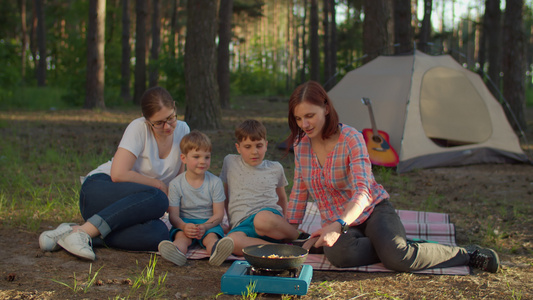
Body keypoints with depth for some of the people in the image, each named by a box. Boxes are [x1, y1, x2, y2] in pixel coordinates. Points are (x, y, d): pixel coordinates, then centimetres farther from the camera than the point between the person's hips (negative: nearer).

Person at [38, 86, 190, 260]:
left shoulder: (182, 130, 6)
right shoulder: (139, 128, -13)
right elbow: (119, 174, -22)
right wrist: (159, 185, -11)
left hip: (131, 207, 5)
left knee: (158, 234, -33)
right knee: (157, 199, -38)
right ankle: (83, 231, -35)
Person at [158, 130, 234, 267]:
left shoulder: (215, 182, -1)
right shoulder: (176, 184, -2)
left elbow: (218, 214, -4)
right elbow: (173, 214, -7)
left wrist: (205, 226, -26)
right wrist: (184, 226, -31)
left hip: (209, 224, 0)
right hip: (185, 223, 0)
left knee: (212, 236, -32)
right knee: (182, 235, -33)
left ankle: (216, 250, -67)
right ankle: (177, 251, -67)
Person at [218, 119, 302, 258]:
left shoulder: (275, 168, 15)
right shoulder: (230, 162, 15)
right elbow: (225, 196, 24)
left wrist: (281, 224, 30)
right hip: (242, 225, 0)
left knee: (263, 218, -42)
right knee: (232, 241, -40)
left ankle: (298, 236, -16)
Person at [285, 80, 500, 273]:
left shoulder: (351, 139, -19)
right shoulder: (301, 144, -2)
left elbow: (363, 192, -30)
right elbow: (299, 190, 11)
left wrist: (338, 225, -46)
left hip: (373, 210, -4)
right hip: (336, 224, 4)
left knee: (397, 257, -33)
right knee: (338, 254, -35)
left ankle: (468, 254, -10)